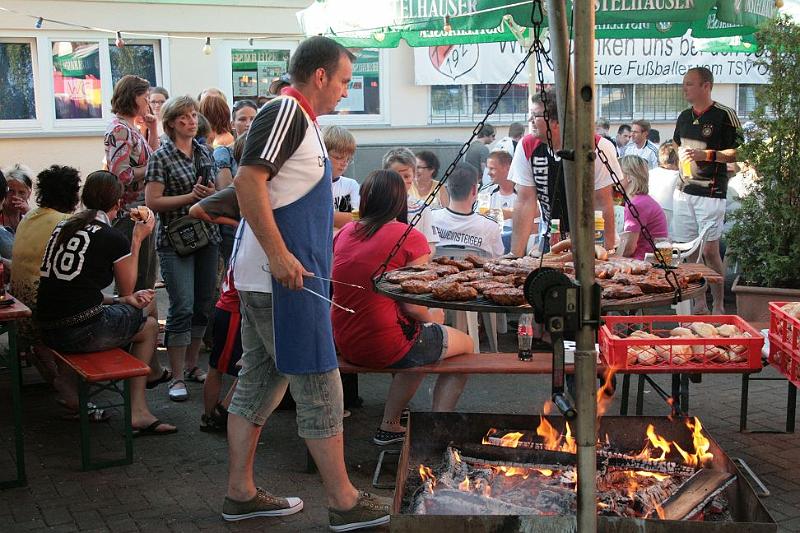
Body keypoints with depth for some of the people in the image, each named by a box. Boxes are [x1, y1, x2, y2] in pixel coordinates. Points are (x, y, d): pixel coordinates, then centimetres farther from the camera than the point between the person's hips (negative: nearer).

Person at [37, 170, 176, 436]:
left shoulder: (62, 227, 13)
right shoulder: (114, 239, -6)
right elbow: (127, 288, 10)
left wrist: (122, 300, 12)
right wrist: (137, 240, 14)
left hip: (48, 332, 7)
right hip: (82, 332, -7)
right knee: (149, 324, 21)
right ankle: (138, 412, 18)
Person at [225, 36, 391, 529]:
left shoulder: (301, 119, 18)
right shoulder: (285, 110, -12)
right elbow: (248, 182, -22)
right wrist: (279, 254, -25)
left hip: (270, 278, 10)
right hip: (282, 277, -10)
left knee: (260, 383, 14)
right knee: (320, 387, -4)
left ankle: (241, 493, 22)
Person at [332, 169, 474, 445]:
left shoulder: (344, 233, 3)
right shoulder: (411, 238, -14)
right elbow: (412, 306, -17)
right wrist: (432, 317, 6)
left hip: (346, 345, 7)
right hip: (387, 346, -7)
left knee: (421, 345, 32)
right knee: (466, 345, 18)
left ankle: (389, 426, 29)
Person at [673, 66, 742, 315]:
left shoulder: (724, 115, -7)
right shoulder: (684, 117, 14)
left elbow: (738, 153, -9)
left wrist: (707, 155, -18)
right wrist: (682, 156, 10)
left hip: (711, 192, -7)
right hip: (685, 190, 7)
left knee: (709, 250, -7)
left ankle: (718, 306, 4)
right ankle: (699, 303, 17)